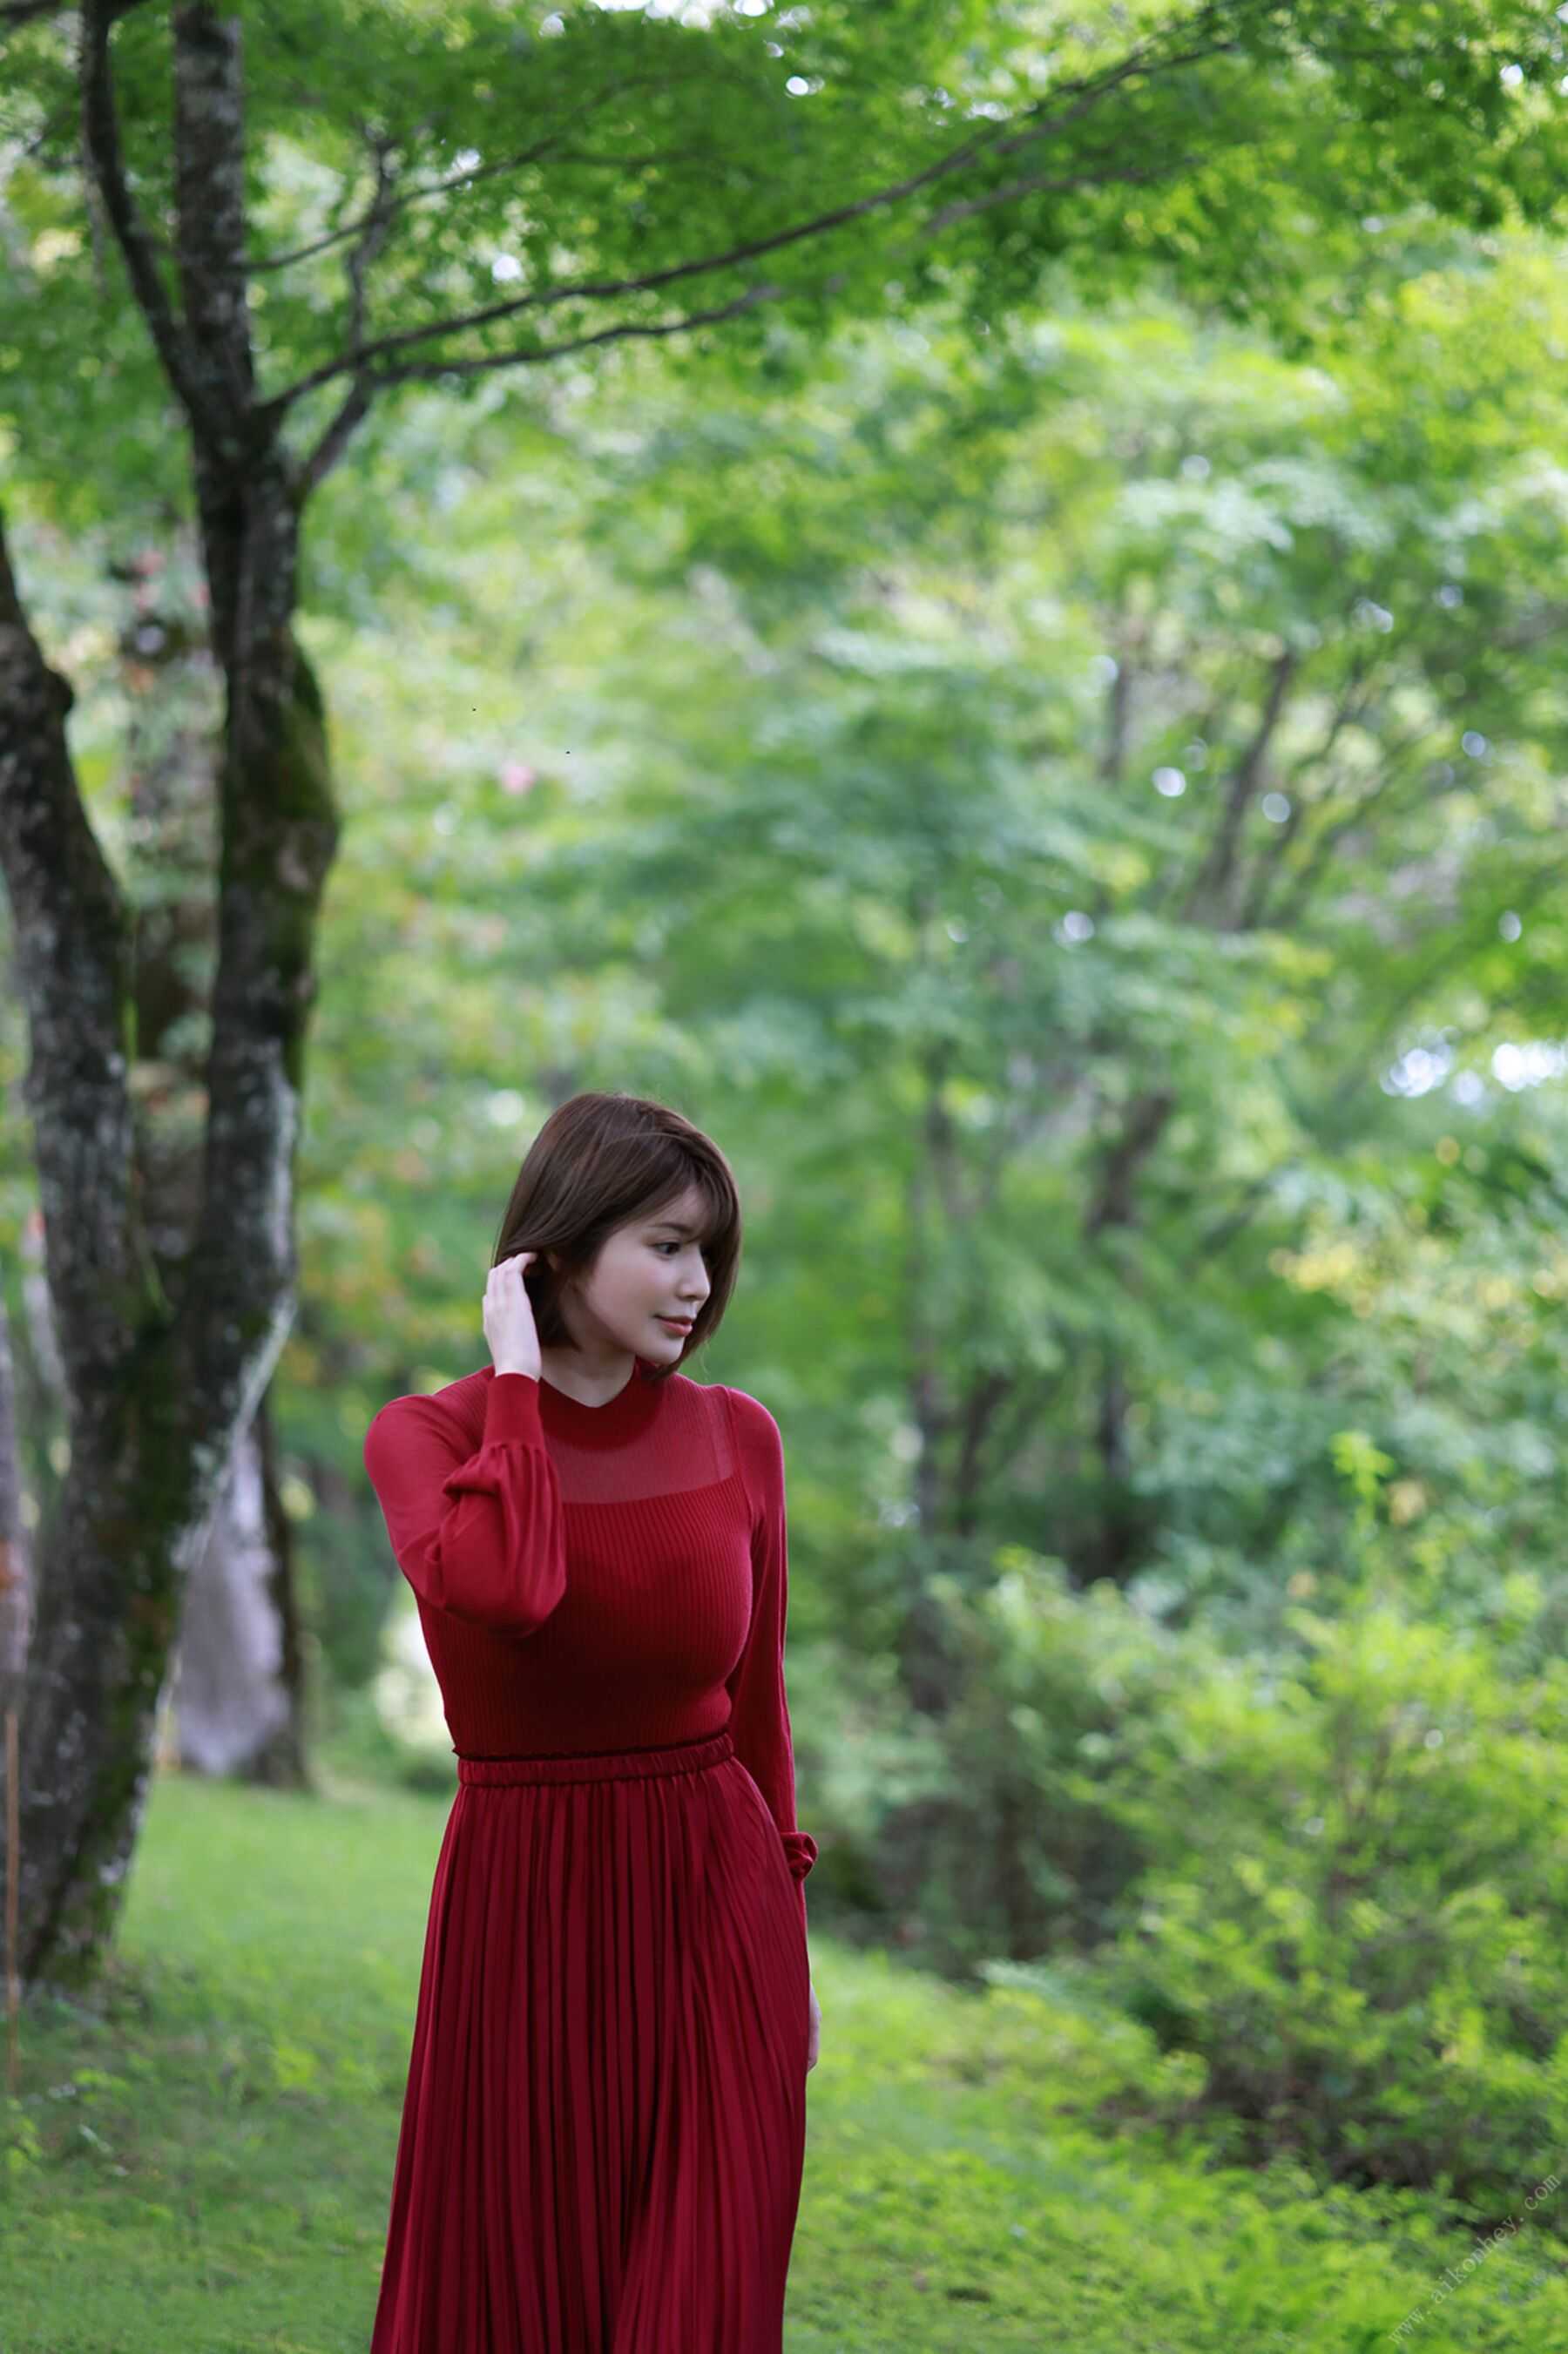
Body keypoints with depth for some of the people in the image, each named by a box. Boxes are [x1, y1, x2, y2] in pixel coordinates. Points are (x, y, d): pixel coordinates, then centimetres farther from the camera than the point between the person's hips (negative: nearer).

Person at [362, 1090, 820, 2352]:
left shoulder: (738, 1438, 1)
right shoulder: (425, 1436, -7)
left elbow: (757, 1705, 10)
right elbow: (502, 1592, -29)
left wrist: (787, 1951, 12)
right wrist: (518, 1378, -17)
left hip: (714, 1916, 2)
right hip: (525, 1919, -2)